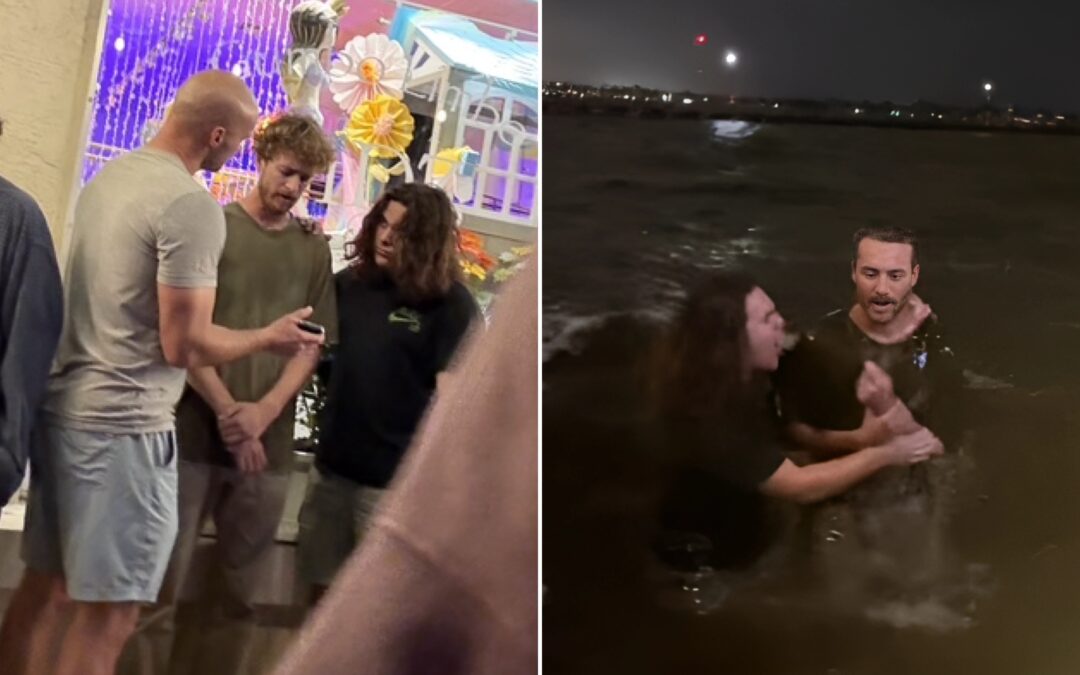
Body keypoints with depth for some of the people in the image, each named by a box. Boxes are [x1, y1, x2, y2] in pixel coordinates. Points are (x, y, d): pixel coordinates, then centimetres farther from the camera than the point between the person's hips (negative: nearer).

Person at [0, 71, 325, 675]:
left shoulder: (109, 176, 10)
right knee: (107, 614, 0)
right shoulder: (192, 204, -17)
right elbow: (184, 345, -19)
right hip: (123, 424, -9)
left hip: (63, 407, 9)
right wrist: (269, 338, -2)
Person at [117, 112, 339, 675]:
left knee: (241, 594, 10)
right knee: (159, 590, 0)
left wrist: (264, 412, -9)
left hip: (268, 446, 3)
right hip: (193, 433, -3)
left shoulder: (315, 251, 10)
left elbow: (312, 344, 6)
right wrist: (227, 411, -12)